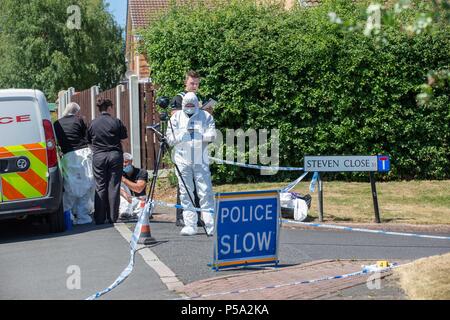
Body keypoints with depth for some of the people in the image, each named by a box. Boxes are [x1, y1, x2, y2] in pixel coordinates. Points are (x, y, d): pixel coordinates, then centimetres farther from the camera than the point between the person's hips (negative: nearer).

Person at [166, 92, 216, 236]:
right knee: (186, 193, 2)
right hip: (182, 160, 2)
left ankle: (211, 225, -4)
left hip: (201, 160, -1)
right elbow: (170, 138, 5)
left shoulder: (206, 116, 8)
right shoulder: (176, 117, 11)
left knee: (205, 192, -6)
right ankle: (190, 225, 7)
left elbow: (212, 135, -2)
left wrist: (201, 135, -19)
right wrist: (180, 136, -12)